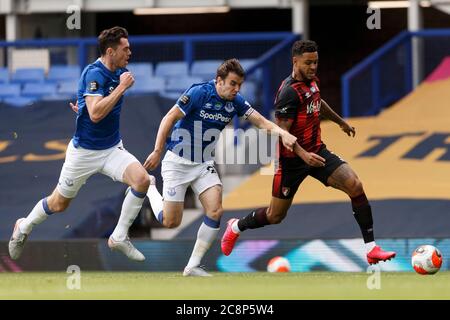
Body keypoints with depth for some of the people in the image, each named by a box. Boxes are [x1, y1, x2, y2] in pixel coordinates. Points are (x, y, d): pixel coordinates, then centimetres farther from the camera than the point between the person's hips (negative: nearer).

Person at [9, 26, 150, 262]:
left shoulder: (120, 73, 1)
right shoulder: (95, 73, -23)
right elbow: (96, 114, -35)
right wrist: (122, 87, -30)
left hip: (112, 149, 6)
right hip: (84, 151, -5)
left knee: (142, 180, -21)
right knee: (58, 204, 11)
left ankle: (119, 237, -8)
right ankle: (24, 228, 41)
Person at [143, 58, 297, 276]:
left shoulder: (235, 102, -4)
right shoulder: (199, 93, -20)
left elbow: (261, 122, -10)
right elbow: (170, 118, -16)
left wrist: (283, 133, -30)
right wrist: (157, 152, -16)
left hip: (204, 164, 5)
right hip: (178, 161, -5)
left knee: (215, 211, -15)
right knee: (171, 222, -3)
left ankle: (193, 266, -3)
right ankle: (149, 189, 29)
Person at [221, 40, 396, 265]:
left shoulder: (311, 81, 3)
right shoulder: (289, 91, -23)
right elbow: (282, 132, -25)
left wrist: (340, 122, 41)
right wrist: (303, 155, -39)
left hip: (316, 152, 7)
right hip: (292, 160, -7)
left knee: (355, 186, -16)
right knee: (276, 216, 7)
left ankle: (371, 248, -14)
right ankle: (236, 227, 40)